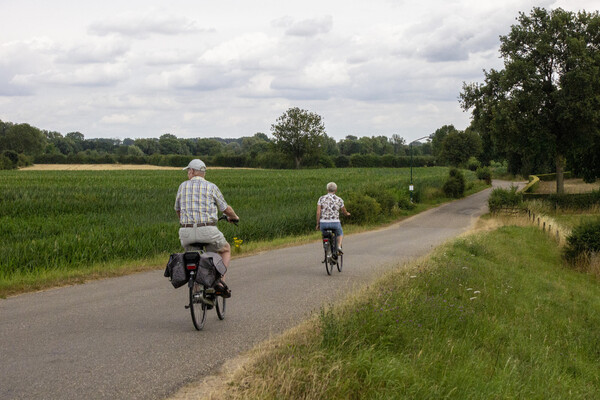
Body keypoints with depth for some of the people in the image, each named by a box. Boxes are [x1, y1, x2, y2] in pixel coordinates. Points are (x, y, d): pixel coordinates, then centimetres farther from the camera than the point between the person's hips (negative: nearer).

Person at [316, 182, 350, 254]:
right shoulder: (339, 200, 4)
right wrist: (347, 214, 42)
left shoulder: (321, 198, 2)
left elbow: (318, 212, -4)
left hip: (323, 223, 1)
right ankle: (339, 247, 4)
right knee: (340, 234, 29)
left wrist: (318, 224, 6)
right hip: (335, 223, -1)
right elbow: (344, 212, 18)